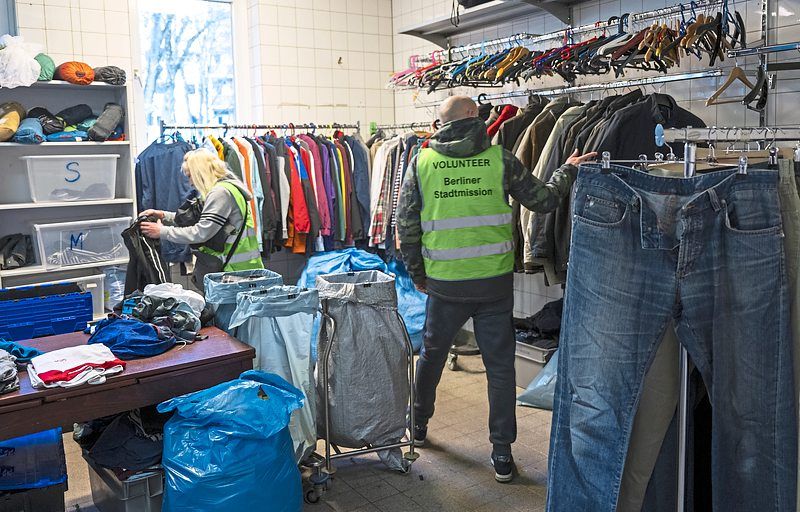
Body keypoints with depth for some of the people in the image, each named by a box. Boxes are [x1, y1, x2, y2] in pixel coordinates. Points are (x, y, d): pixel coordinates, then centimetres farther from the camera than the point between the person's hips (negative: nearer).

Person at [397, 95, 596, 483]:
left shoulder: (422, 162, -2)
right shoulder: (500, 158, -5)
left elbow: (406, 224, -1)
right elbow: (542, 201, 2)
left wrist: (417, 272, 13)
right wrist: (569, 170, 21)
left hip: (444, 283, 1)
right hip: (495, 282, -1)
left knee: (431, 354, 23)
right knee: (500, 367, 11)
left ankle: (419, 425, 40)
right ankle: (502, 454, 17)